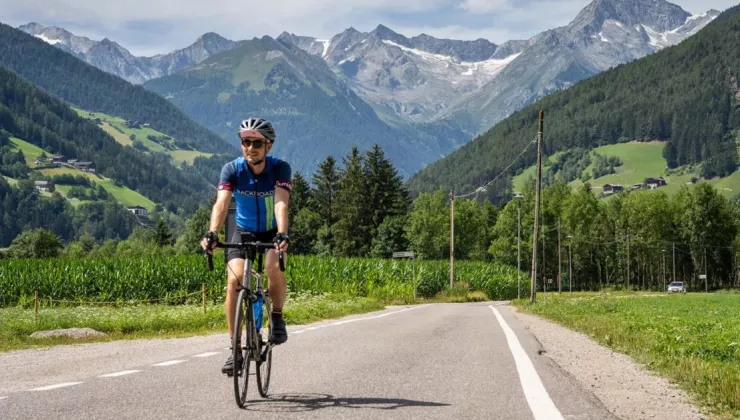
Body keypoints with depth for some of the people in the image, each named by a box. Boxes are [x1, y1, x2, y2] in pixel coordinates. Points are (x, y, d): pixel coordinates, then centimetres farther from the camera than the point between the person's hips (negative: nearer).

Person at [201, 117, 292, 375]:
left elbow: (281, 204, -35)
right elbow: (221, 203, -32)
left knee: (274, 268, -32)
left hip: (272, 233, -1)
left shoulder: (280, 168, -21)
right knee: (234, 280, -20)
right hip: (244, 232, 1)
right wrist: (212, 234, -49)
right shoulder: (232, 169, -18)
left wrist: (282, 235, -53)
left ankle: (277, 316, -3)